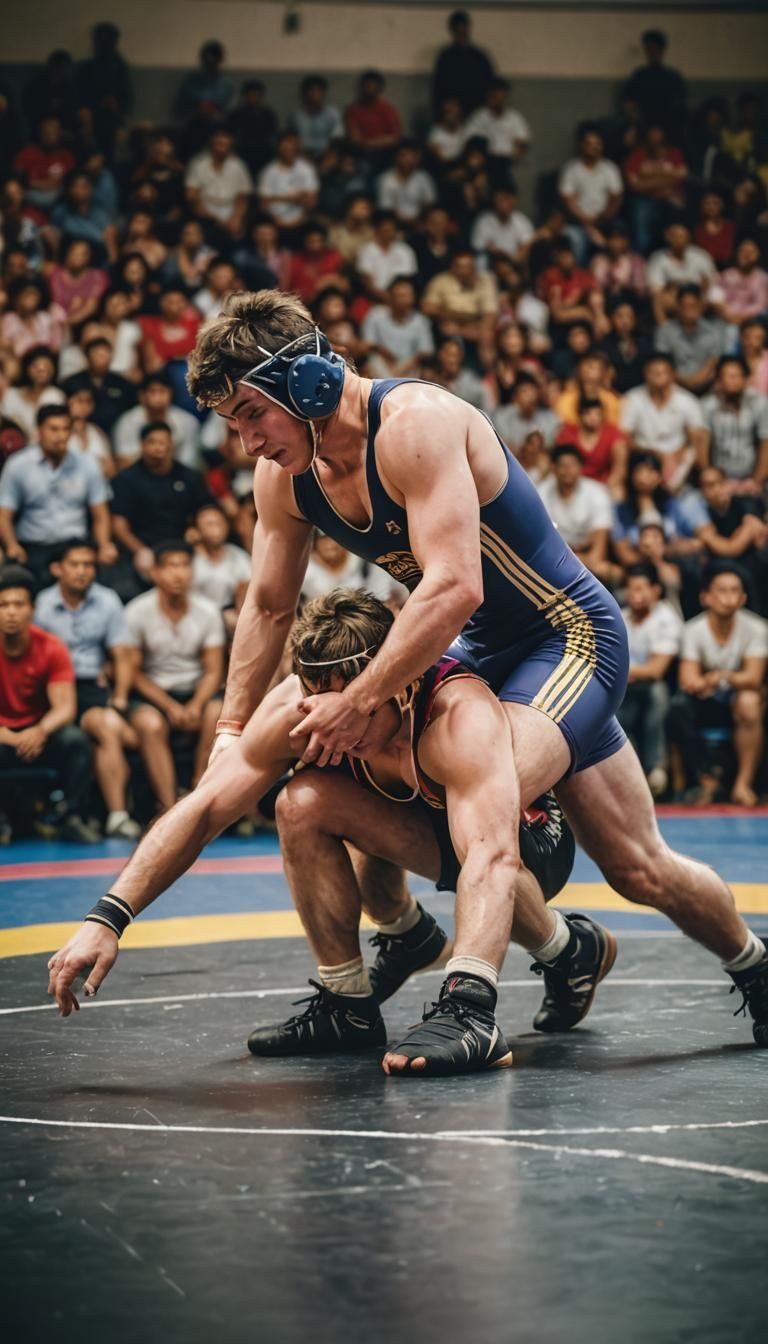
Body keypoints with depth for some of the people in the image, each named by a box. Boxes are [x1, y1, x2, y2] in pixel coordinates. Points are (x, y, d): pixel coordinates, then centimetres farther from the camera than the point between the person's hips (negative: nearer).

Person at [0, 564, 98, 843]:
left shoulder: (50, 648, -7)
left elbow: (64, 708, -15)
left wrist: (40, 731, -38)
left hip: (38, 735, 2)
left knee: (75, 739, -30)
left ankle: (70, 819, -15)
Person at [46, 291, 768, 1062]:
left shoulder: (416, 423, -30)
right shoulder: (283, 475, -5)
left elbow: (454, 587, -38)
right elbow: (267, 606, 10)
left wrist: (360, 704, -33)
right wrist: (232, 730, 9)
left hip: (570, 633, -8)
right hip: (481, 651, 9)